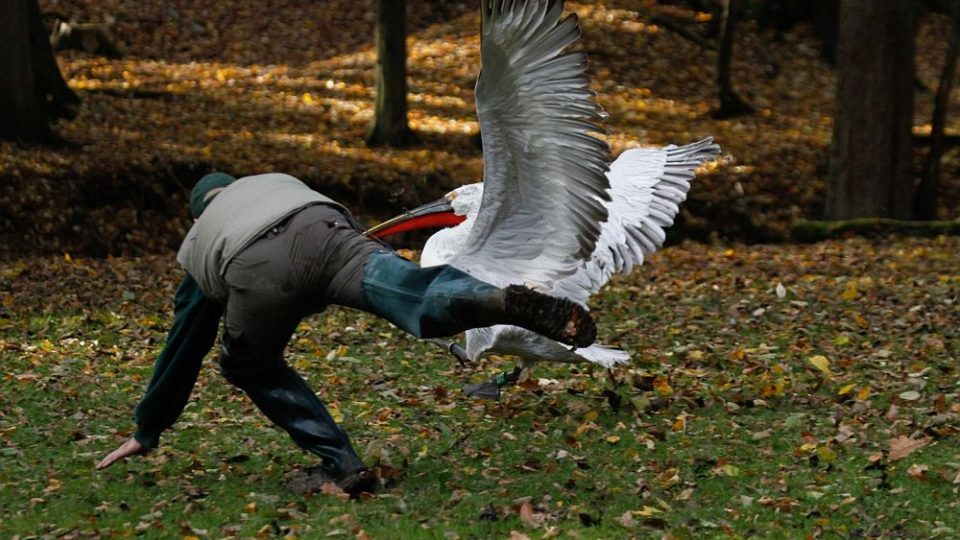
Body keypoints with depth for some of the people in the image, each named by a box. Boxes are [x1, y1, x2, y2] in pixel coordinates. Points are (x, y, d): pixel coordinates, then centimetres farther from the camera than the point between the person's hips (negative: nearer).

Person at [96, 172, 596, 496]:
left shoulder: (197, 248, 42)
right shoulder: (277, 180, 47)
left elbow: (181, 352, 47)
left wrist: (146, 432, 57)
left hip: (258, 270, 0)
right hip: (323, 231, 1)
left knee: (250, 368, 25)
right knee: (418, 294, -20)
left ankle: (343, 466, 14)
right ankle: (507, 302, -52)